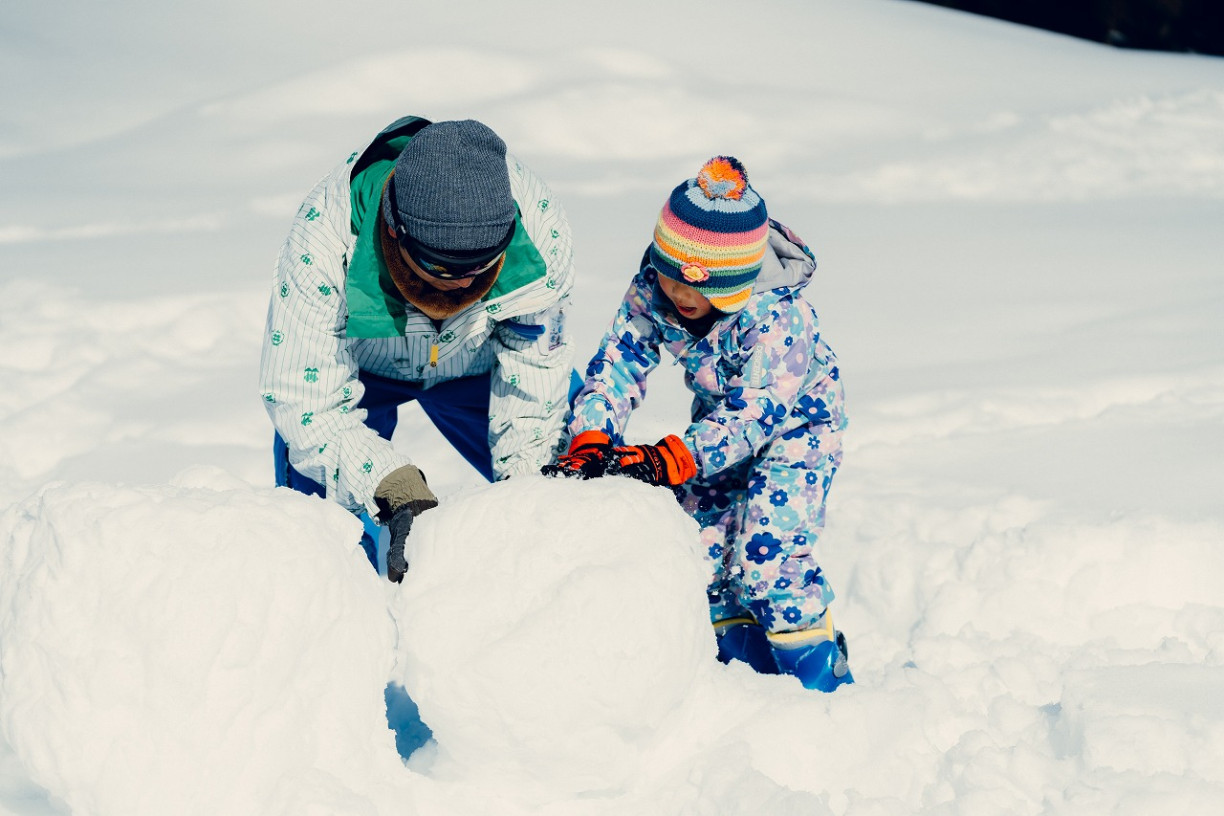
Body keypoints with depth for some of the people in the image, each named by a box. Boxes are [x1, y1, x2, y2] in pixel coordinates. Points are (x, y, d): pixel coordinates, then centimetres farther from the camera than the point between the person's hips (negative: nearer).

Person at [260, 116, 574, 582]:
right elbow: (304, 399, -38)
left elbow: (534, 369, -20)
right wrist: (398, 495, -51)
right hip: (355, 364, -2)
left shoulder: (539, 226, -35)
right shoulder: (326, 236, -42)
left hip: (477, 363, 2)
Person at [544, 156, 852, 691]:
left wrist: (665, 461, -54)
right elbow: (616, 365, -22)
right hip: (722, 417, 6)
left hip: (798, 420, -6)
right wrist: (590, 444, -41)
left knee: (768, 547, -18)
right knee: (702, 545, 0)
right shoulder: (651, 289, -21)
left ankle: (820, 678, -2)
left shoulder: (775, 312, -37)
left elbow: (755, 411, -42)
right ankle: (746, 662, 19)